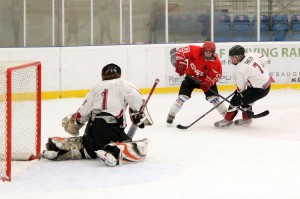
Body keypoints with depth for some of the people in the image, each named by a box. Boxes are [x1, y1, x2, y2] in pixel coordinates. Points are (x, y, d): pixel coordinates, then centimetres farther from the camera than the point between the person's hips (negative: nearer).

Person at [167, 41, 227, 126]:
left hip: (206, 79, 0)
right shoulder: (195, 51, -28)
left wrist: (207, 83, -35)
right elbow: (180, 51, -21)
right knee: (182, 97, -10)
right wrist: (180, 64, -27)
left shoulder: (216, 62, -24)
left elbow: (215, 76, -19)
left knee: (214, 98, -8)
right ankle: (170, 116, 7)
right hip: (191, 77, 0)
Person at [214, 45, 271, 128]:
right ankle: (247, 117, 37)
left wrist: (238, 91, 9)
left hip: (259, 90, -9)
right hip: (267, 83, 9)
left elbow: (241, 88, -14)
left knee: (236, 100, -1)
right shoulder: (251, 55, -3)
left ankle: (228, 120, 11)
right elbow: (264, 59, 9)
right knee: (245, 97, 27)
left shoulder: (239, 70, -22)